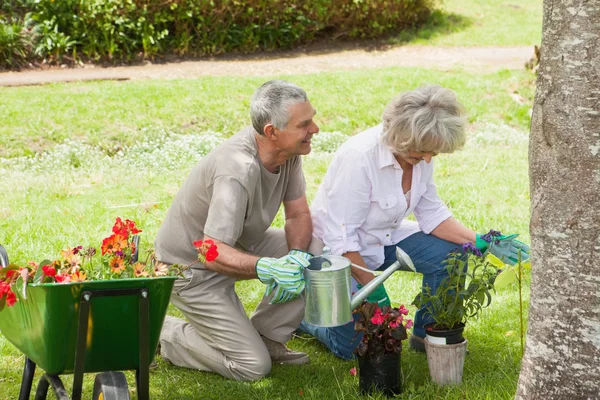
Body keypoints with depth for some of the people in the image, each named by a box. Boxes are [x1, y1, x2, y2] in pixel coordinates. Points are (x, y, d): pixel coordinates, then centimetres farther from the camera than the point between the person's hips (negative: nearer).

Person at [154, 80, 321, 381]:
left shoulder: (287, 151, -12)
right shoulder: (238, 171, -36)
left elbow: (299, 214, -4)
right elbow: (213, 253, -37)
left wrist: (297, 255, -25)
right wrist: (266, 268, -52)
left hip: (238, 243, 8)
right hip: (192, 267, -8)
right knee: (253, 367, -9)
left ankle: (266, 337, 6)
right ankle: (159, 334, 8)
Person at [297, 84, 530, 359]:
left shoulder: (420, 155, -11)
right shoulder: (359, 157, -33)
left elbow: (431, 213, 0)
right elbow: (340, 237, -28)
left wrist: (480, 242, -12)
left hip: (385, 238, 7)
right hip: (340, 252, -7)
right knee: (353, 346, -10)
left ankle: (428, 334, 9)